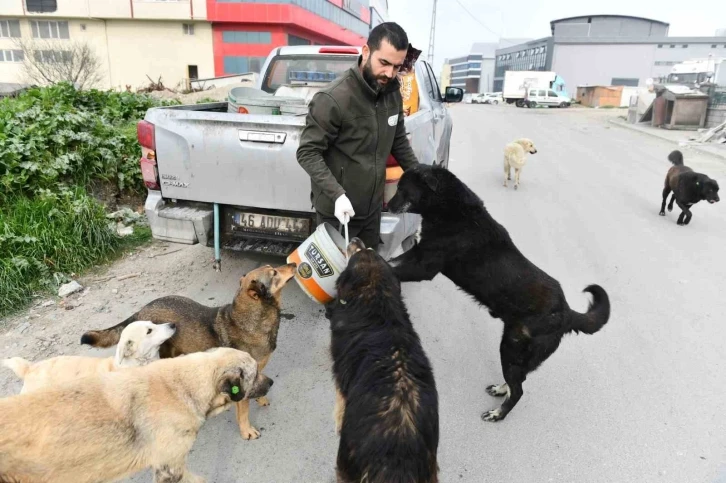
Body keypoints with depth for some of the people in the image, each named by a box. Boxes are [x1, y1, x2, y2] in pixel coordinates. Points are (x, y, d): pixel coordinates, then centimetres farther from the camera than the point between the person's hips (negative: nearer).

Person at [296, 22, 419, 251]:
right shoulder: (333, 98, -23)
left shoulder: (392, 93, 0)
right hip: (337, 210, -6)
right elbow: (307, 153, -20)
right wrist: (337, 194, -31)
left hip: (372, 207, 7)